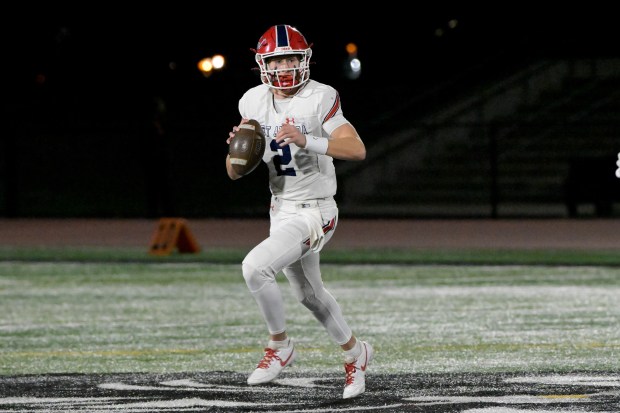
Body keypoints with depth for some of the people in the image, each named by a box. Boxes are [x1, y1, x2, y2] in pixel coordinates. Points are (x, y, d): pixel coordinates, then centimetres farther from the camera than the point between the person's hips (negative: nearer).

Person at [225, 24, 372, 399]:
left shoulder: (320, 99, -18)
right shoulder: (254, 102, 0)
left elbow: (357, 150, -28)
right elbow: (235, 174, 4)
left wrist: (306, 140, -40)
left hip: (313, 213, -8)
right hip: (281, 210, 8)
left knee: (255, 267, -24)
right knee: (310, 294, 22)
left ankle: (280, 346, -3)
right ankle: (356, 353, 45)